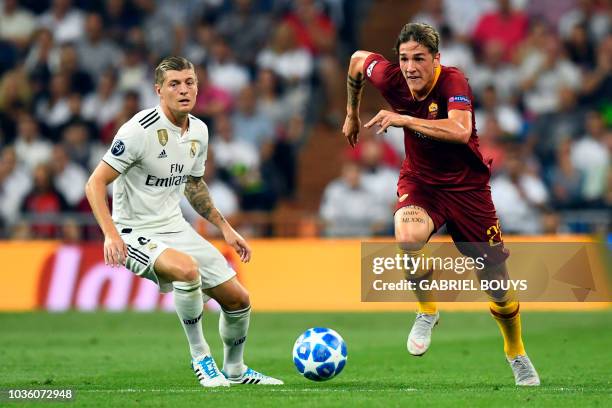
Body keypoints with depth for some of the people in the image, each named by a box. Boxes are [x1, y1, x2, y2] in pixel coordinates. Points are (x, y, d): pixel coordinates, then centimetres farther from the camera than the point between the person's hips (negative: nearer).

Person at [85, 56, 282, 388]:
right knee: (187, 269, -37)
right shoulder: (140, 130, -19)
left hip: (176, 227, 7)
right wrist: (111, 234, -30)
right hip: (138, 234, -7)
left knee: (238, 299, 5)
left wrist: (224, 227, 18)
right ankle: (200, 357, -17)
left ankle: (234, 369, 32)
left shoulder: (198, 131, 4)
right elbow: (96, 183, -18)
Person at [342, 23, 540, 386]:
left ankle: (517, 353, 35)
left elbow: (460, 131, -43)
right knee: (408, 236, -34)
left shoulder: (453, 81, -25)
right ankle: (427, 312, -5)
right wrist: (352, 114, 19)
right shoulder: (391, 79, -14)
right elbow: (358, 59, 9)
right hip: (419, 181, 2)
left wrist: (404, 119, -41)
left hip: (466, 186, -2)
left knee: (496, 283, 5)